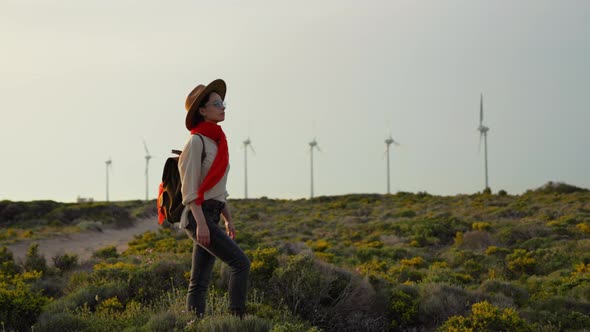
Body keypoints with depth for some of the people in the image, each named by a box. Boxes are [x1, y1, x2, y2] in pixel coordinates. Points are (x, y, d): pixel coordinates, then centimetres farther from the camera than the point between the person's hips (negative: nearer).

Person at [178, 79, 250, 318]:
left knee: (200, 281, 6)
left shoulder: (217, 140, 16)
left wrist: (228, 220, 19)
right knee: (241, 263, -13)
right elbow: (190, 187, -16)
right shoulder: (196, 140, -10)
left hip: (211, 216, 9)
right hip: (198, 215, -9)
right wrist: (201, 223, -22)